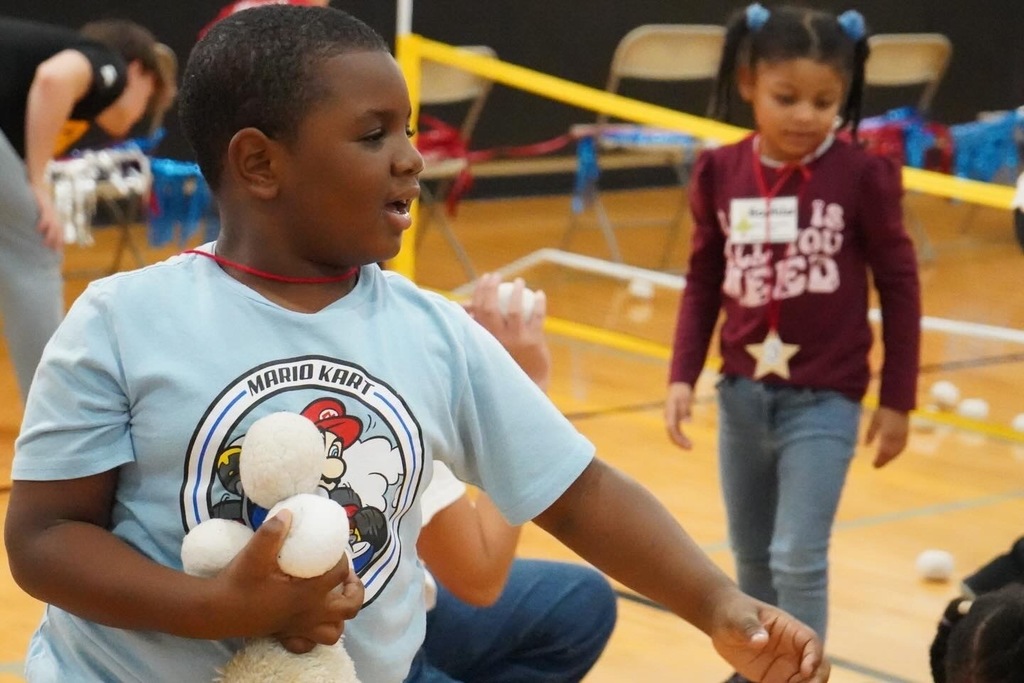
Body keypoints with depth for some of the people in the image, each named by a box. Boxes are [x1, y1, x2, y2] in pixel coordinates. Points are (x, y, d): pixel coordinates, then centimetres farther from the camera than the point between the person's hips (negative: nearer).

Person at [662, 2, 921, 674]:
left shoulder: (862, 176, -13)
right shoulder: (720, 173, -4)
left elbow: (899, 287, -5)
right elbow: (704, 282, 7)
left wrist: (897, 400, -3)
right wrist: (683, 377, -1)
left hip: (824, 399, -4)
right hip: (742, 393, 4)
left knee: (798, 558, -8)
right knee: (751, 554, 19)